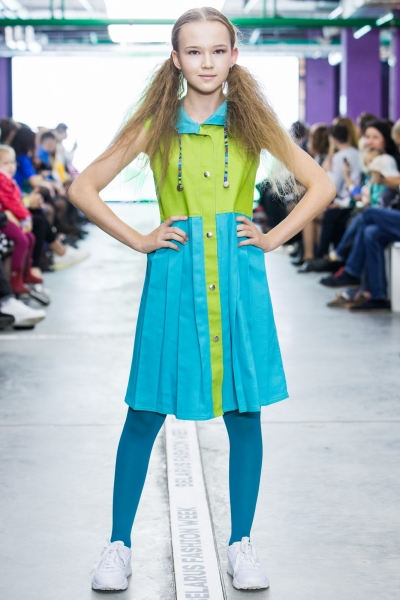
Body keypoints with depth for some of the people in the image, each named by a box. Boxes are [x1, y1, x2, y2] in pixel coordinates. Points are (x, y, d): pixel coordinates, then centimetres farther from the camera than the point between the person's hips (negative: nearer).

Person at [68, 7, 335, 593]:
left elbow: (321, 185, 10)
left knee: (244, 412, 4)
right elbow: (83, 188, 6)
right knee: (146, 413, 2)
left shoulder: (253, 122, 4)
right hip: (174, 280, -1)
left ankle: (241, 544, 18)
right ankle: (119, 546, 14)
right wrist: (138, 239, -1)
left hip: (238, 279, 1)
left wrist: (273, 237, 1)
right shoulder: (156, 126, 2)